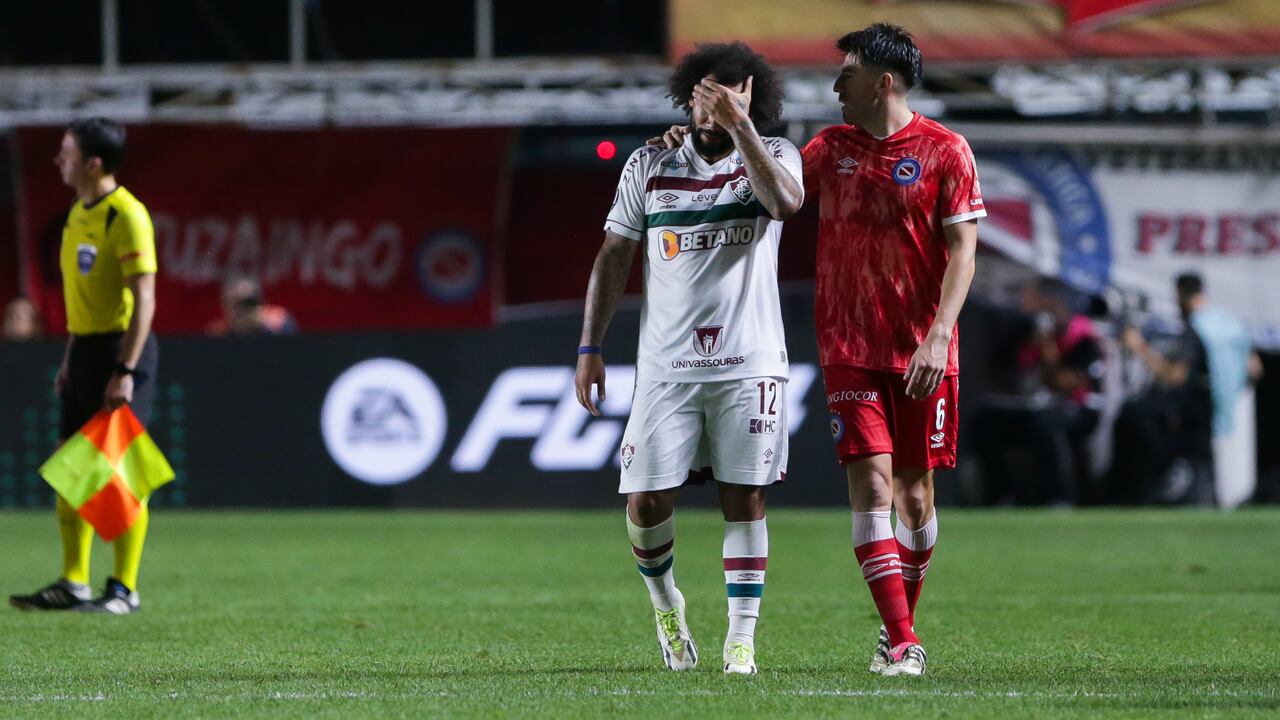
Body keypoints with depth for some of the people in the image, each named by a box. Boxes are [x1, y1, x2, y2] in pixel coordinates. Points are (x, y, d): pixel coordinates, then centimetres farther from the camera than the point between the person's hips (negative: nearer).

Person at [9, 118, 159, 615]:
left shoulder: (127, 216, -15)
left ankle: (124, 589, -1)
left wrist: (126, 371, -24)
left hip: (120, 349, -9)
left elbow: (144, 299, -19)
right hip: (85, 349, 9)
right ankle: (74, 583, 14)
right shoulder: (78, 214, 13)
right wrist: (69, 359, 19)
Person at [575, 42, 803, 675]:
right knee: (645, 503, -3)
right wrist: (590, 347, 7)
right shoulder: (650, 165, 8)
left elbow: (784, 200, -23)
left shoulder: (773, 156, 2)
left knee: (744, 499, -2)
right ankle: (665, 603, 25)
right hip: (666, 366, 1)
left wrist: (738, 126, -25)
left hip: (749, 363, -1)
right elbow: (614, 256, 12)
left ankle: (742, 639, 4)